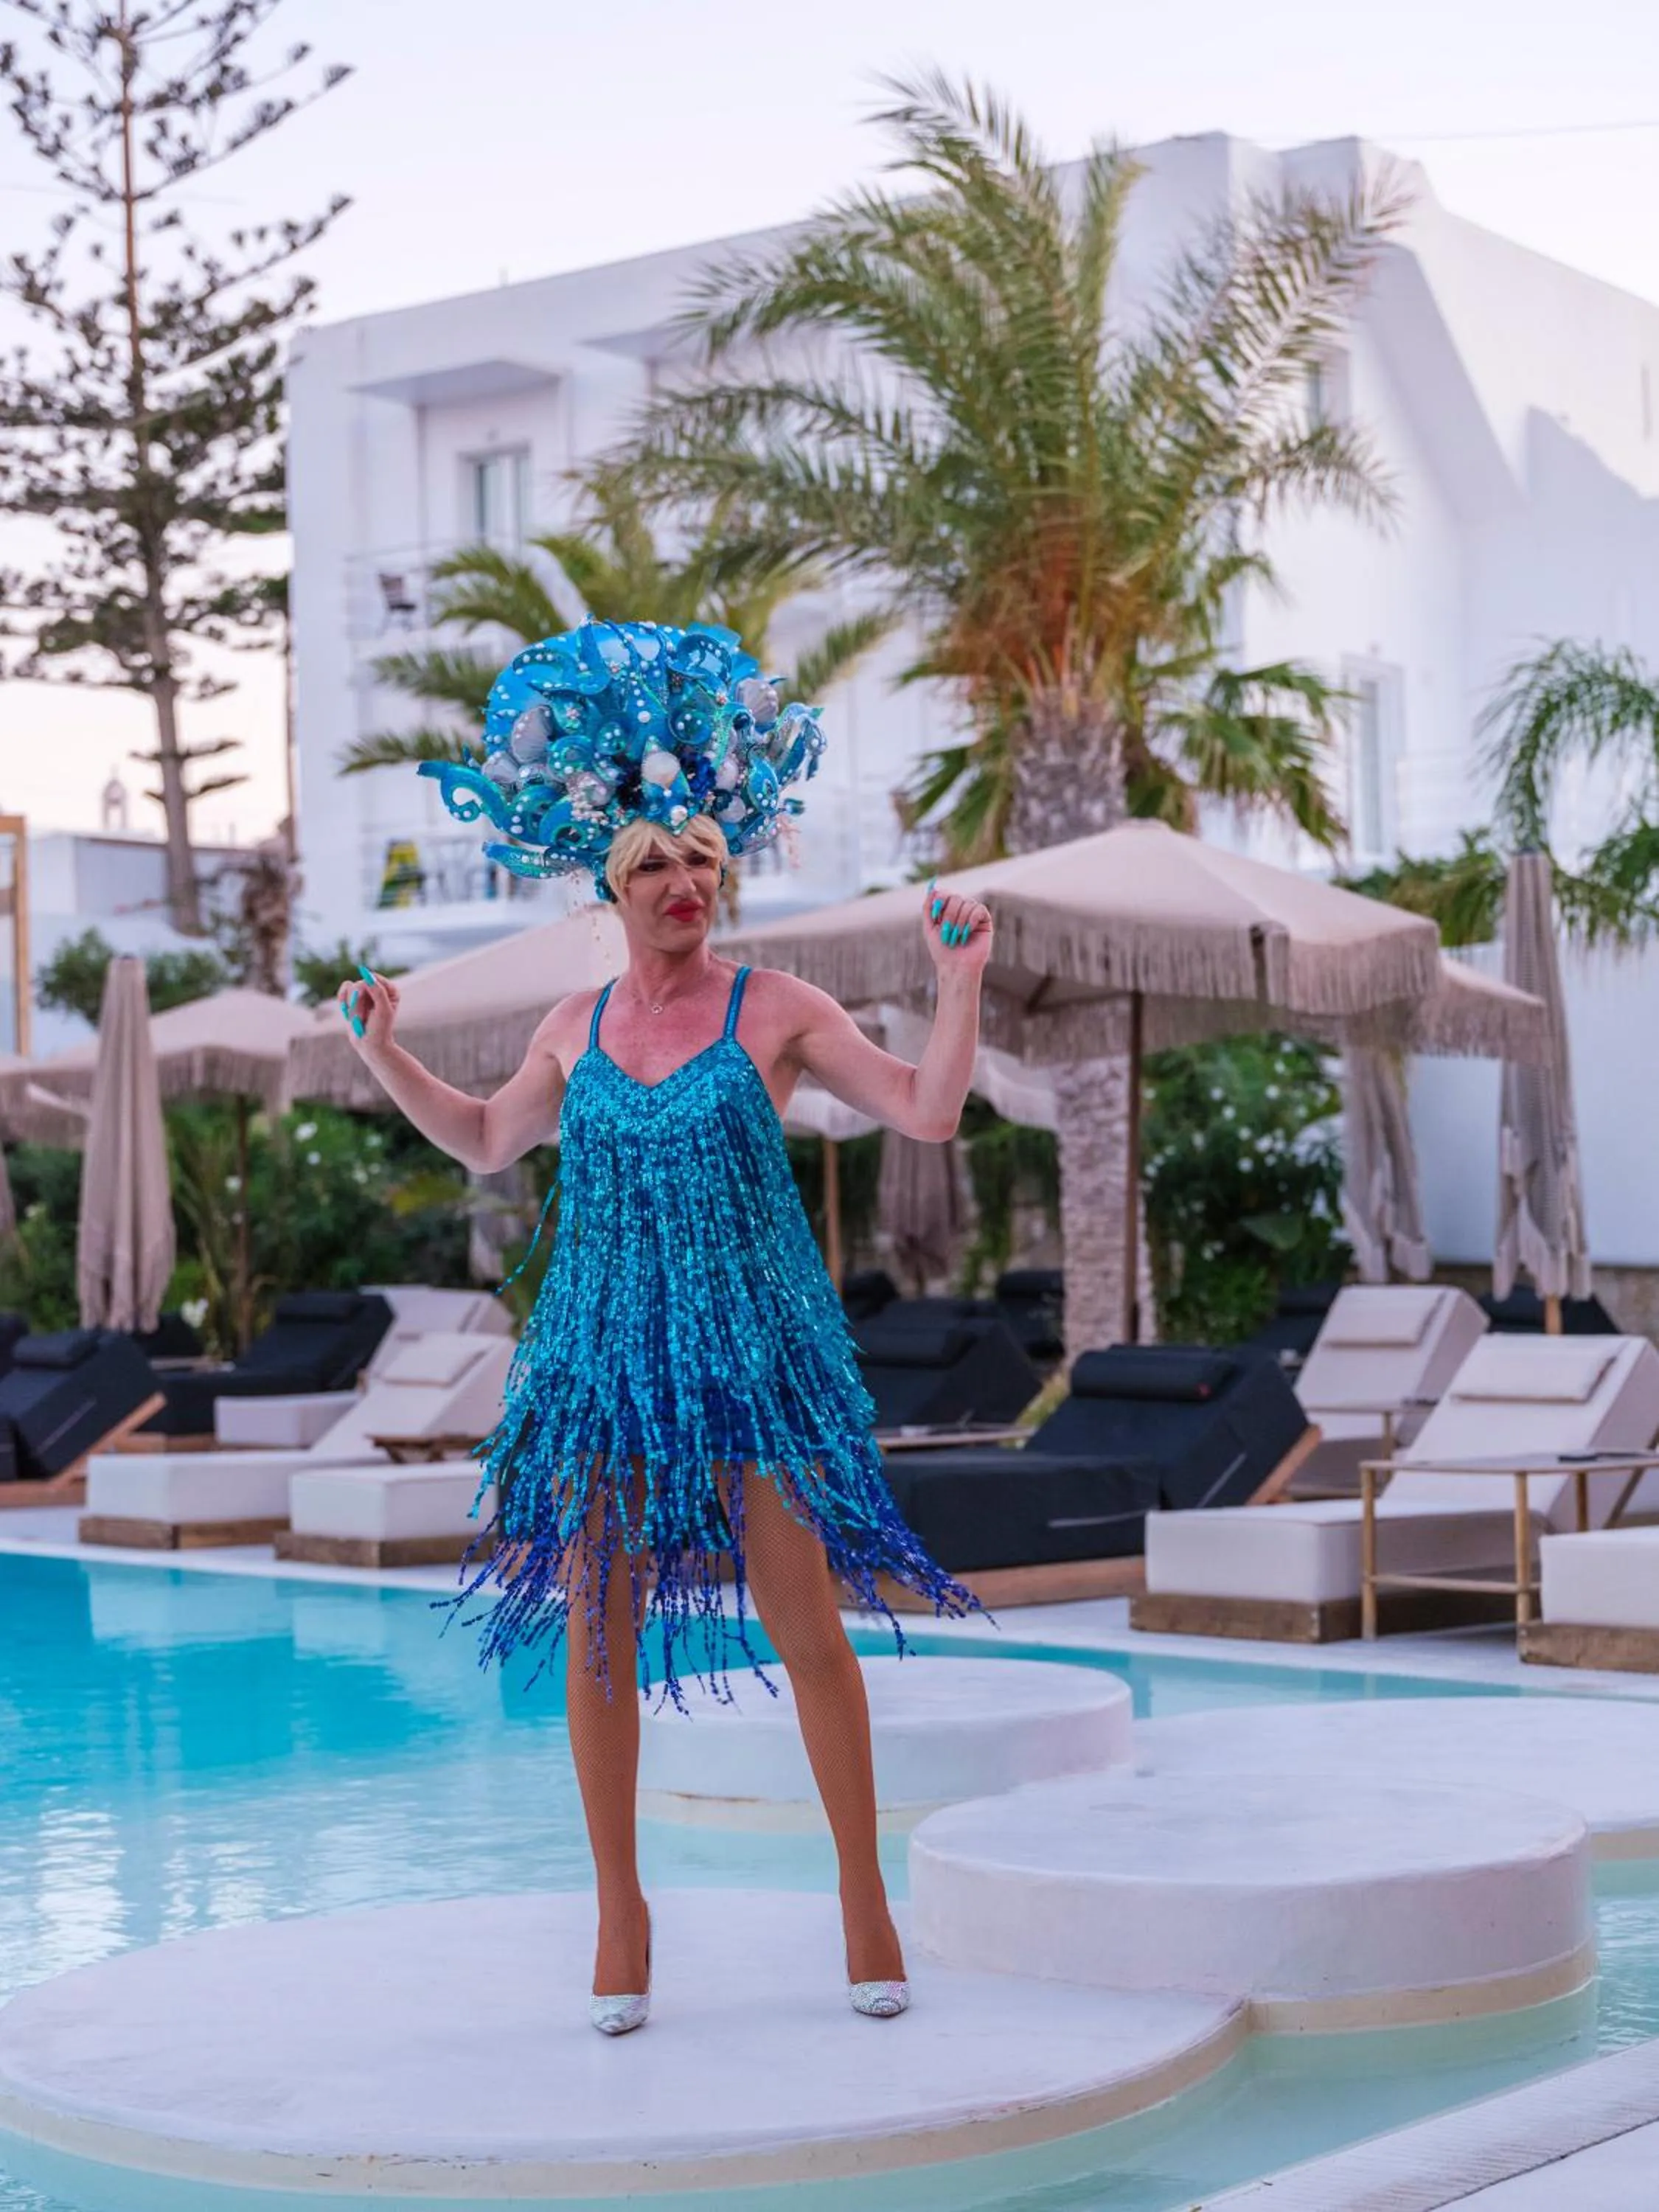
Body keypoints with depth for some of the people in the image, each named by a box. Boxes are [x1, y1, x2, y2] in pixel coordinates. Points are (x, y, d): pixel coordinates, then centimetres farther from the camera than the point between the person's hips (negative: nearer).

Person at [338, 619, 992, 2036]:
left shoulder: (776, 1010, -2)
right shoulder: (576, 1026, 8)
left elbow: (927, 1113, -4)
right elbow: (489, 1143, 25)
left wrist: (959, 983, -13)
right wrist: (386, 1055, 17)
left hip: (750, 1348, -3)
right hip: (605, 1349, 3)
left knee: (805, 1620, -3)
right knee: (598, 1630, 4)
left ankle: (866, 1898, 11)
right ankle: (621, 1910, 17)